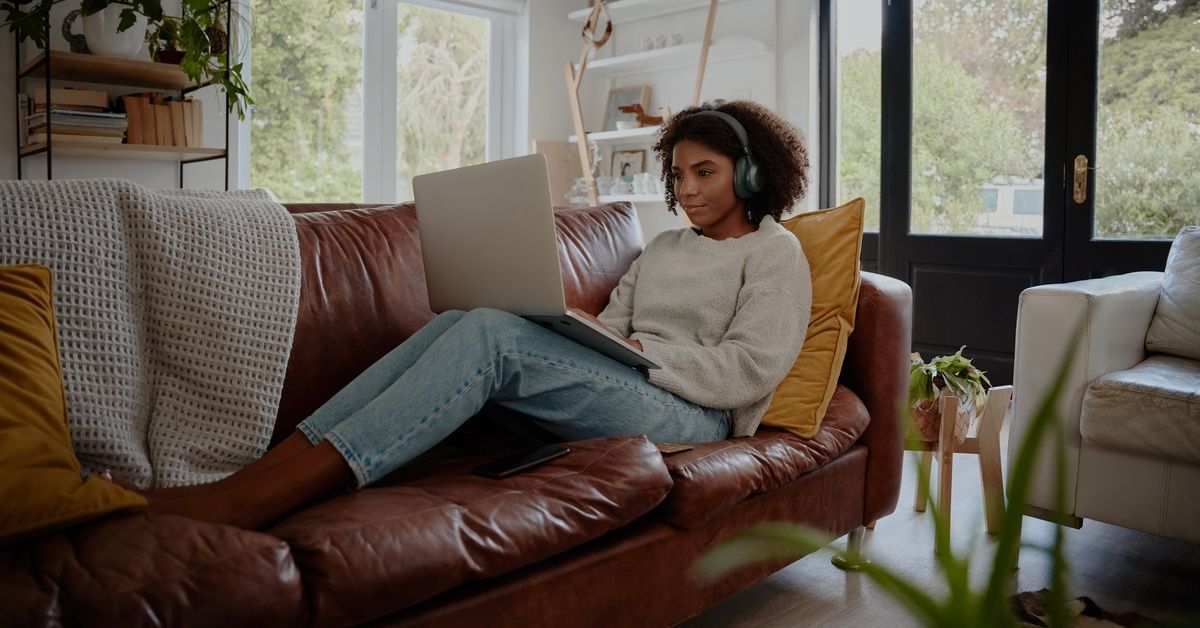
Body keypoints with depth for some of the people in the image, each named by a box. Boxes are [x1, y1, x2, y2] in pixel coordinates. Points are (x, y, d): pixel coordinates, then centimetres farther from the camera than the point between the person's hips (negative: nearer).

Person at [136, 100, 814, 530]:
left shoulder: (775, 251, 7)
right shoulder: (664, 248, 27)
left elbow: (750, 370, -7)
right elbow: (608, 329, 16)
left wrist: (640, 350, -11)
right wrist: (570, 331, -5)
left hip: (692, 417, -6)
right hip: (615, 396, 6)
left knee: (489, 333, -30)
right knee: (455, 323, -20)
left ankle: (245, 502, -38)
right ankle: (262, 469, -30)